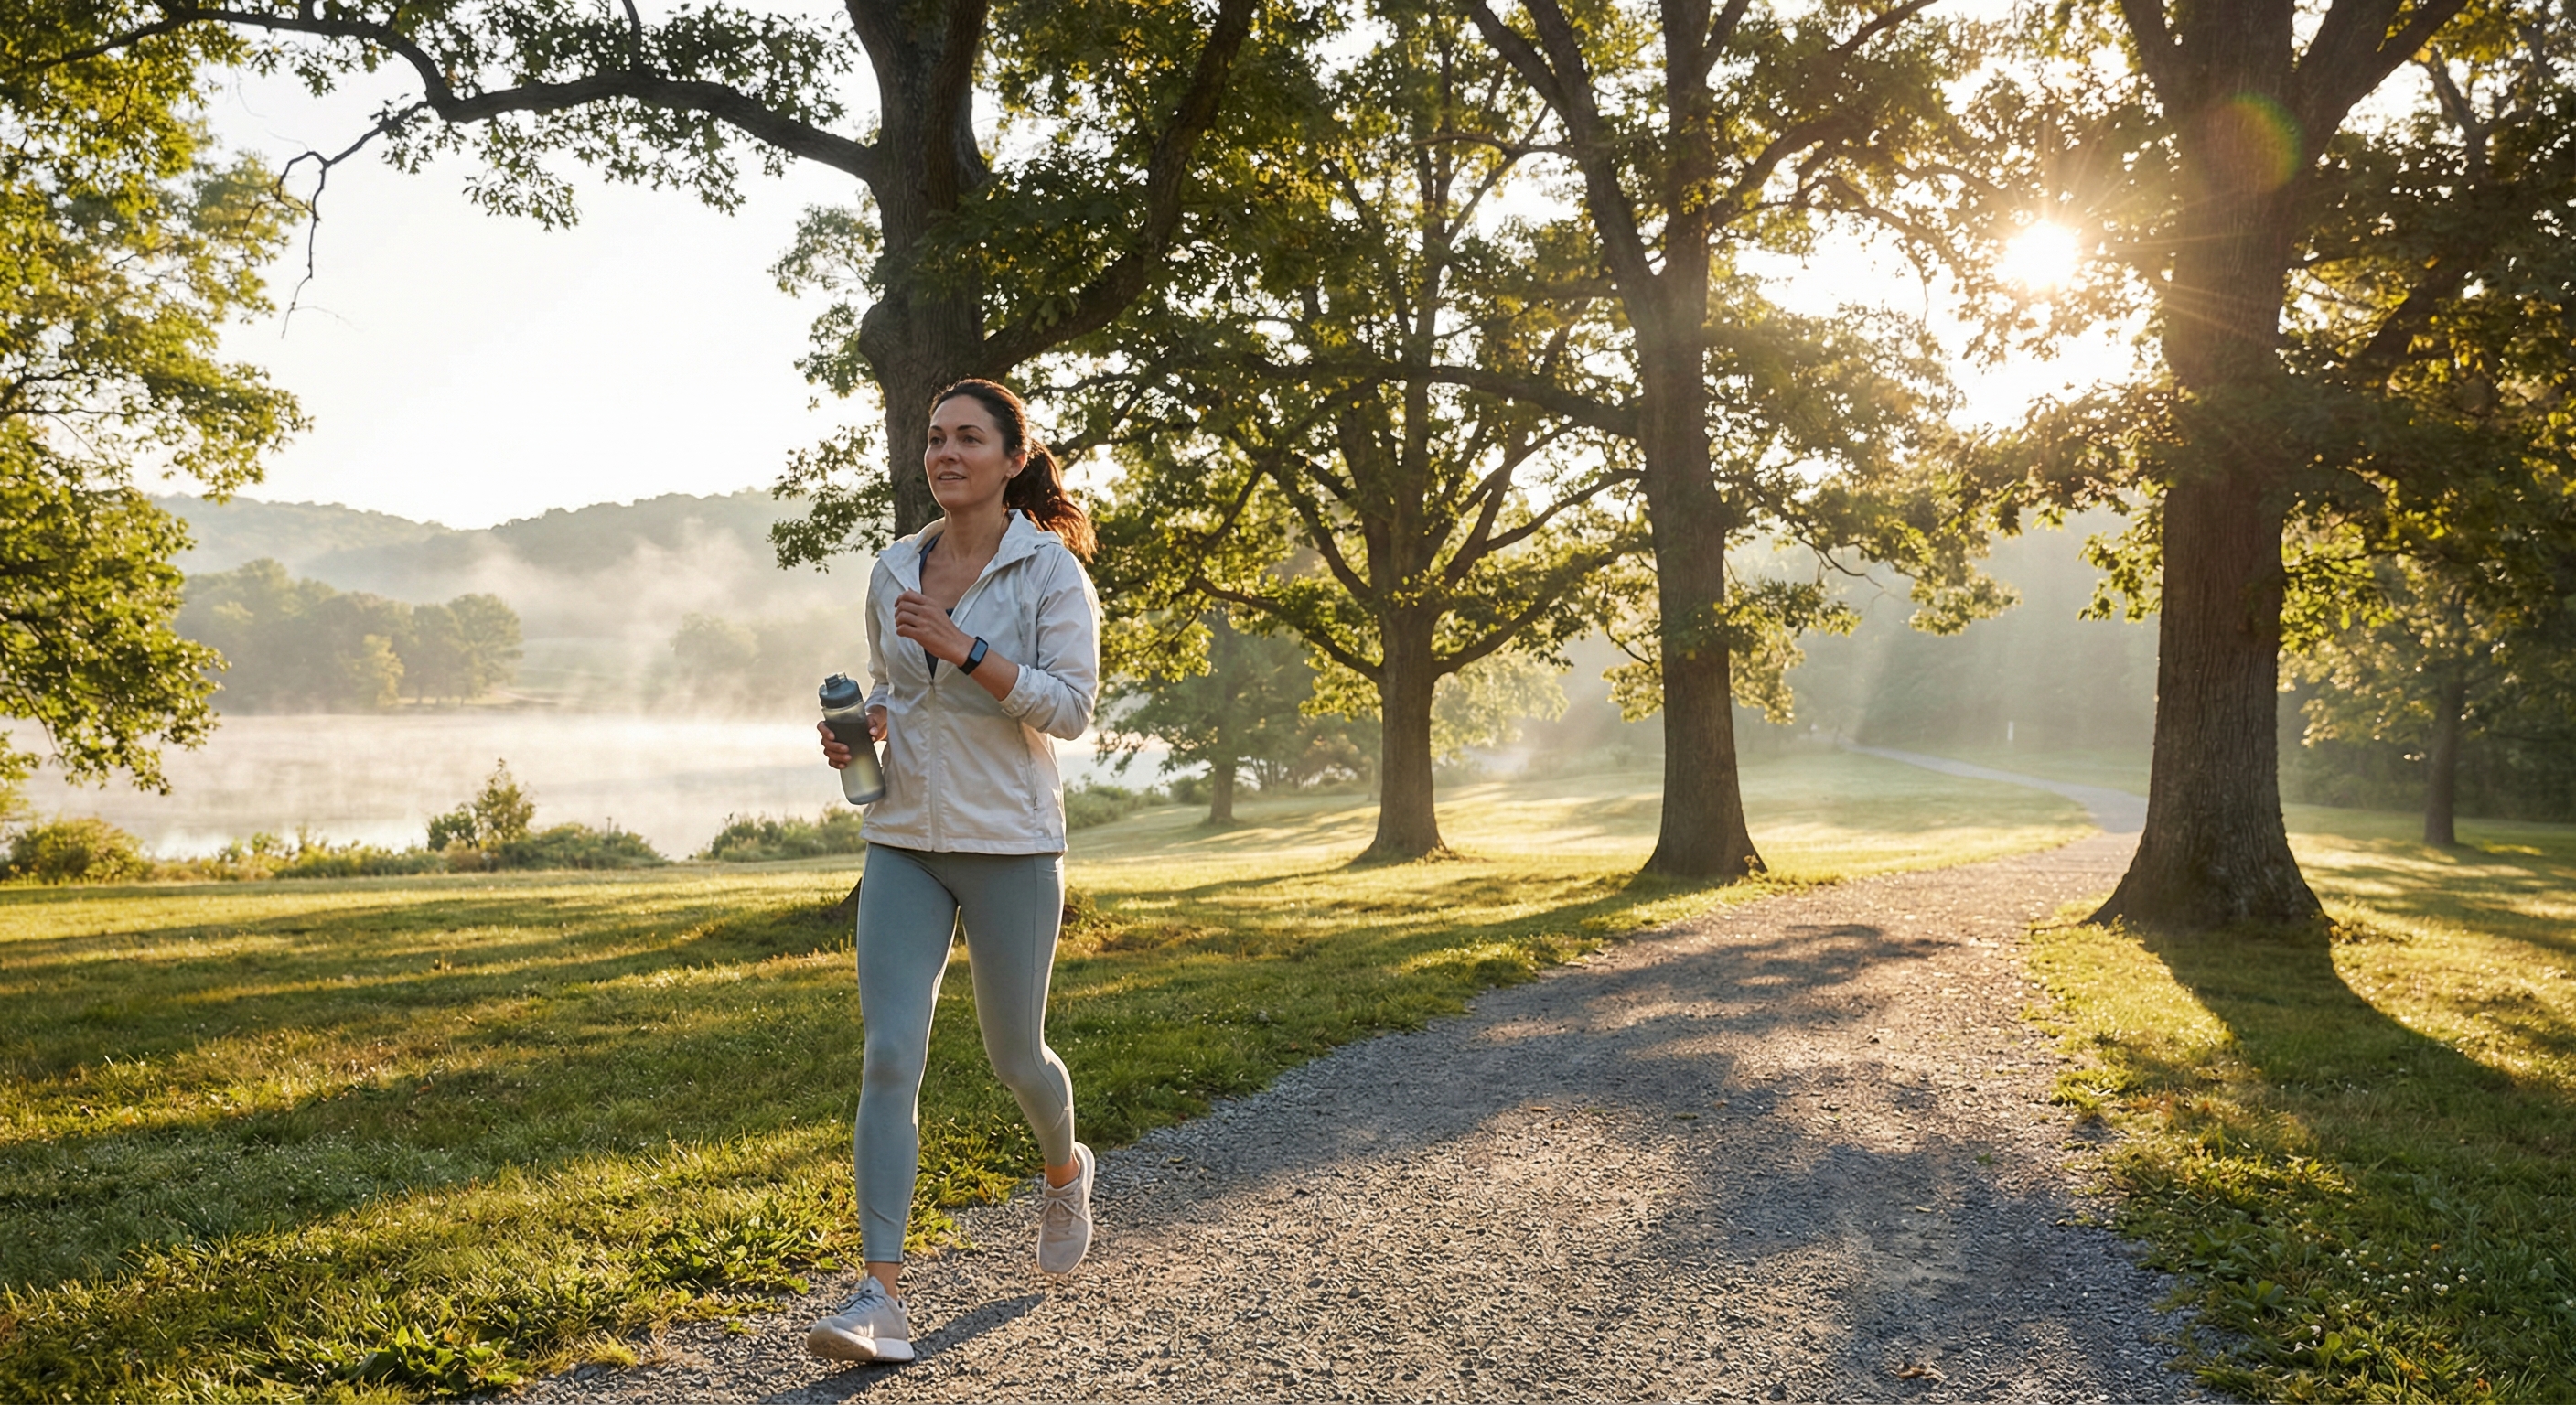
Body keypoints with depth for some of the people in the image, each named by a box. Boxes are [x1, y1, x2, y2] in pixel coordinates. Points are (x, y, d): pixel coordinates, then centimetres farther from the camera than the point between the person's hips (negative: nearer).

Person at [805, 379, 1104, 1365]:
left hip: (1011, 844, -3)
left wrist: (965, 649, -22)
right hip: (903, 841, 4)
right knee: (889, 1058, -7)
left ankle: (1064, 1172, 44)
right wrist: (862, 727, 0)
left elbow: (1071, 707, -13)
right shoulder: (894, 571, 8)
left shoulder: (1050, 567, -6)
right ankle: (880, 1300, -5)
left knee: (1014, 1054, 10)